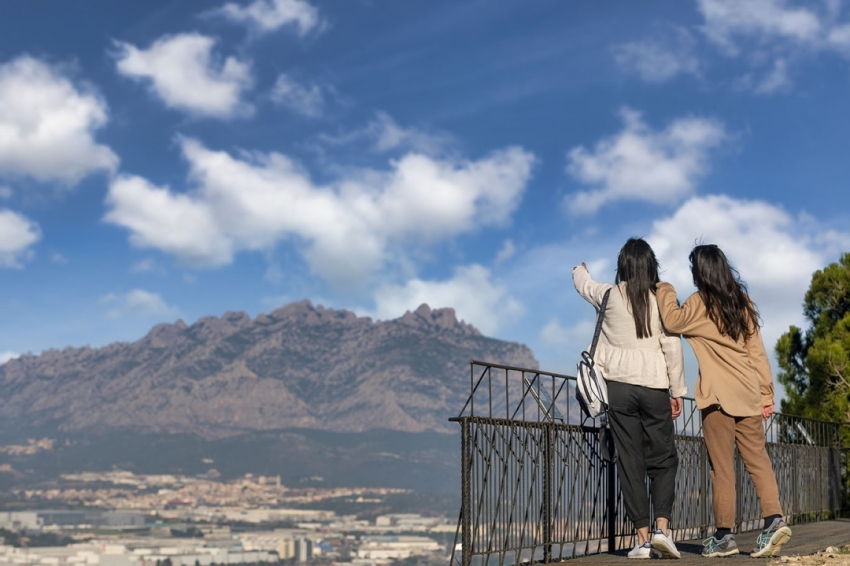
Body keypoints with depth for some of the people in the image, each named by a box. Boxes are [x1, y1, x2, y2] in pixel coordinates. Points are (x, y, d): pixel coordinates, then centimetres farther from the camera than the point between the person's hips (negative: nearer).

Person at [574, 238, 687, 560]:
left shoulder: (609, 296, 1)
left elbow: (583, 285, 24)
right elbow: (672, 348, -4)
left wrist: (579, 270, 47)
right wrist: (677, 391, 5)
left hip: (619, 386, 1)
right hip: (654, 388, -1)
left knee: (630, 461, 4)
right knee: (663, 459, 10)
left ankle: (642, 537, 3)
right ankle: (662, 527, -5)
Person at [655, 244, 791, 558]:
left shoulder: (700, 302, -5)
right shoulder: (743, 303, 13)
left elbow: (673, 321, -13)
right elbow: (757, 351, 12)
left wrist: (665, 291, 3)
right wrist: (766, 392, 12)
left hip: (718, 396, -5)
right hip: (748, 394, 6)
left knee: (722, 468, -1)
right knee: (758, 460, 8)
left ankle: (724, 535, 2)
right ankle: (774, 519, -6)